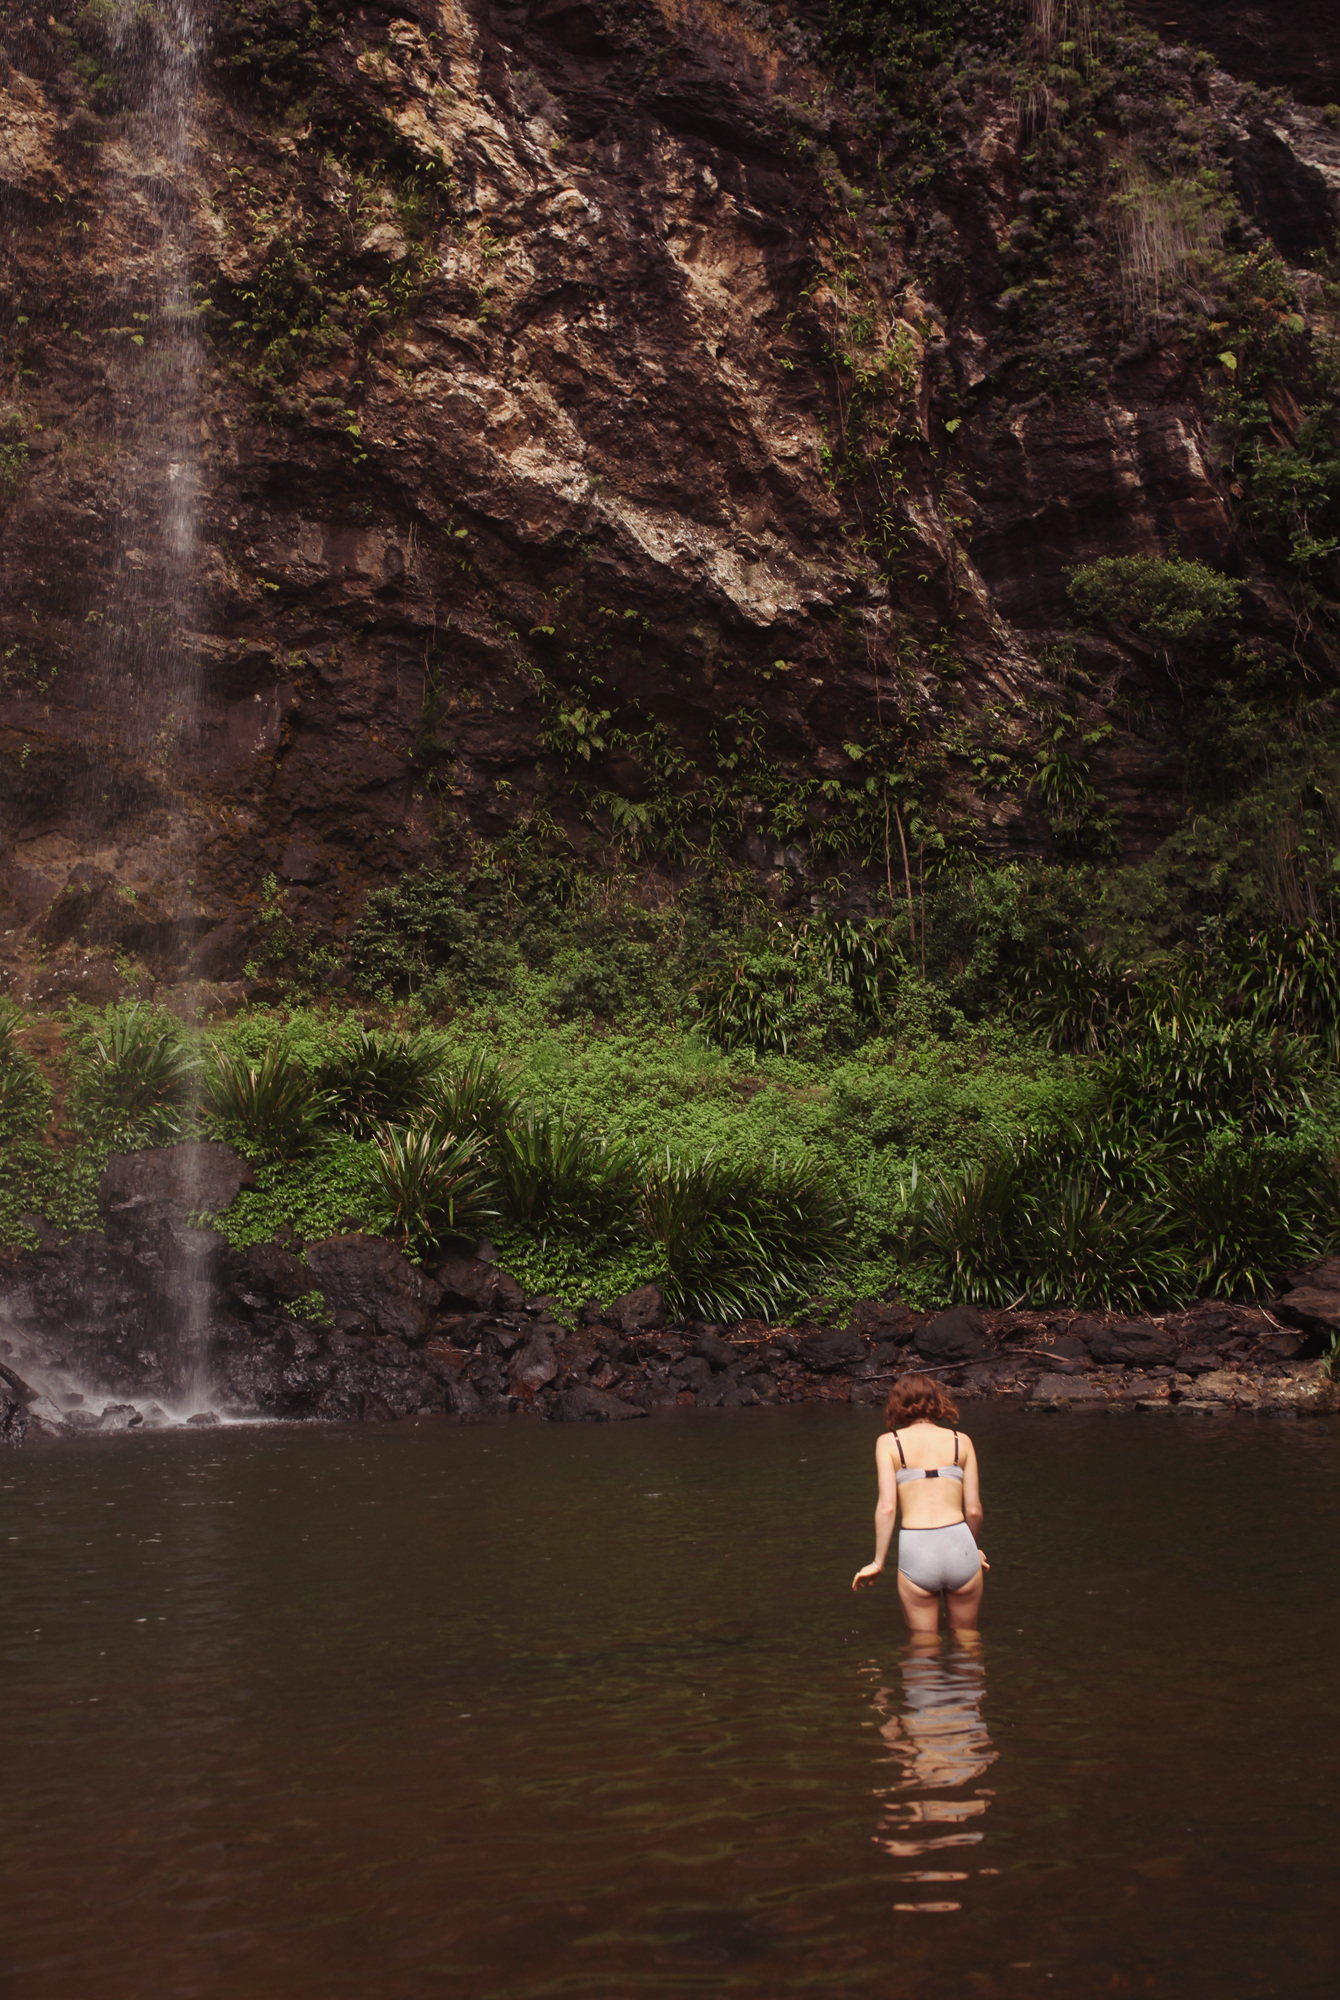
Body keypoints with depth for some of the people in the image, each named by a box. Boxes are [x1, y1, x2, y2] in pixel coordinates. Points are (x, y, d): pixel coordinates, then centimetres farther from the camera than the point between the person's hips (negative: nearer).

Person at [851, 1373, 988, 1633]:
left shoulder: (888, 1442, 5)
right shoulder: (961, 1441, 9)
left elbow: (887, 1507, -3)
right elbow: (974, 1510, 8)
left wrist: (878, 1562, 6)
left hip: (916, 1553, -1)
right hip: (959, 1546, 1)